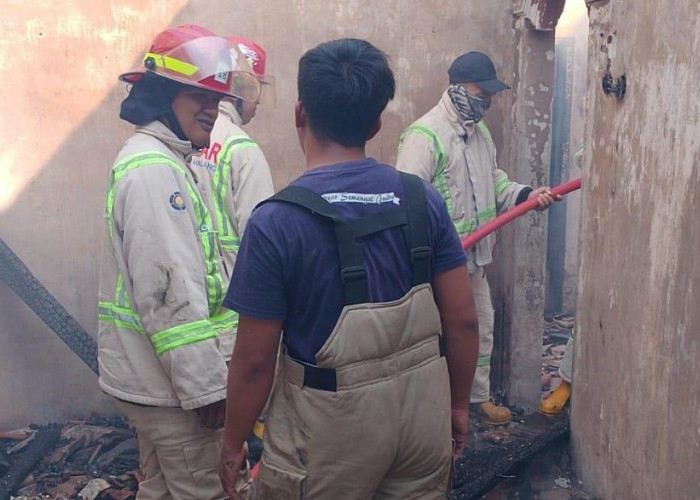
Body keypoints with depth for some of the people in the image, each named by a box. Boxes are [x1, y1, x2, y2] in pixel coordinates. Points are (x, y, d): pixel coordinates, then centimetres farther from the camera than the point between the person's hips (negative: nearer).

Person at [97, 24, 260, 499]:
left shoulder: (163, 161, 14)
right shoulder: (154, 170, -18)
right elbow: (169, 291, -25)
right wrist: (205, 386, -21)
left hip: (153, 375, 10)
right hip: (172, 383, -10)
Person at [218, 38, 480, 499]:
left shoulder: (275, 222, -17)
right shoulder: (423, 199, -5)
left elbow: (255, 361, -13)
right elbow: (463, 321, -1)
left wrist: (233, 444, 3)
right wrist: (458, 405, 14)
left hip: (332, 428, -4)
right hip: (424, 413, 4)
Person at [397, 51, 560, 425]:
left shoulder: (480, 131, 13)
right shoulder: (425, 134, -17)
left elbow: (494, 183, 18)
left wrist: (526, 194, 1)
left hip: (474, 256, 9)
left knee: (482, 329, 20)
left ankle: (479, 397, 38)